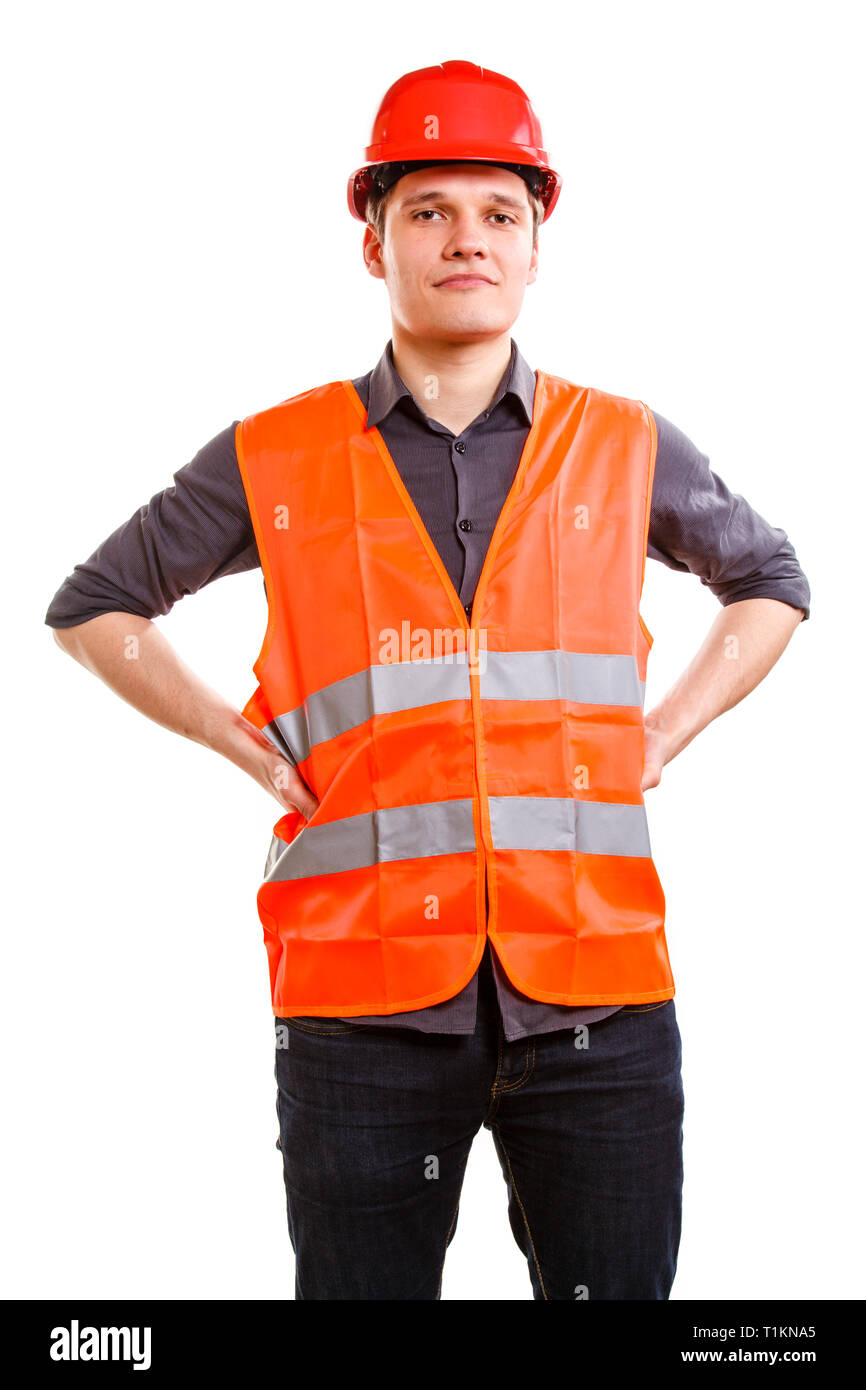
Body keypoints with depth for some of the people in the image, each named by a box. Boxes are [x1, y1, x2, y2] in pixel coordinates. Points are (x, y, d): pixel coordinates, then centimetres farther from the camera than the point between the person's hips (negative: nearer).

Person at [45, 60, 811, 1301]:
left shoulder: (626, 449, 9)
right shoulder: (274, 463, 5)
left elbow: (771, 583, 25)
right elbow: (91, 607, 16)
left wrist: (662, 737, 10)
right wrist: (245, 746, 4)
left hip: (598, 1005, 1)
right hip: (365, 1000, -1)